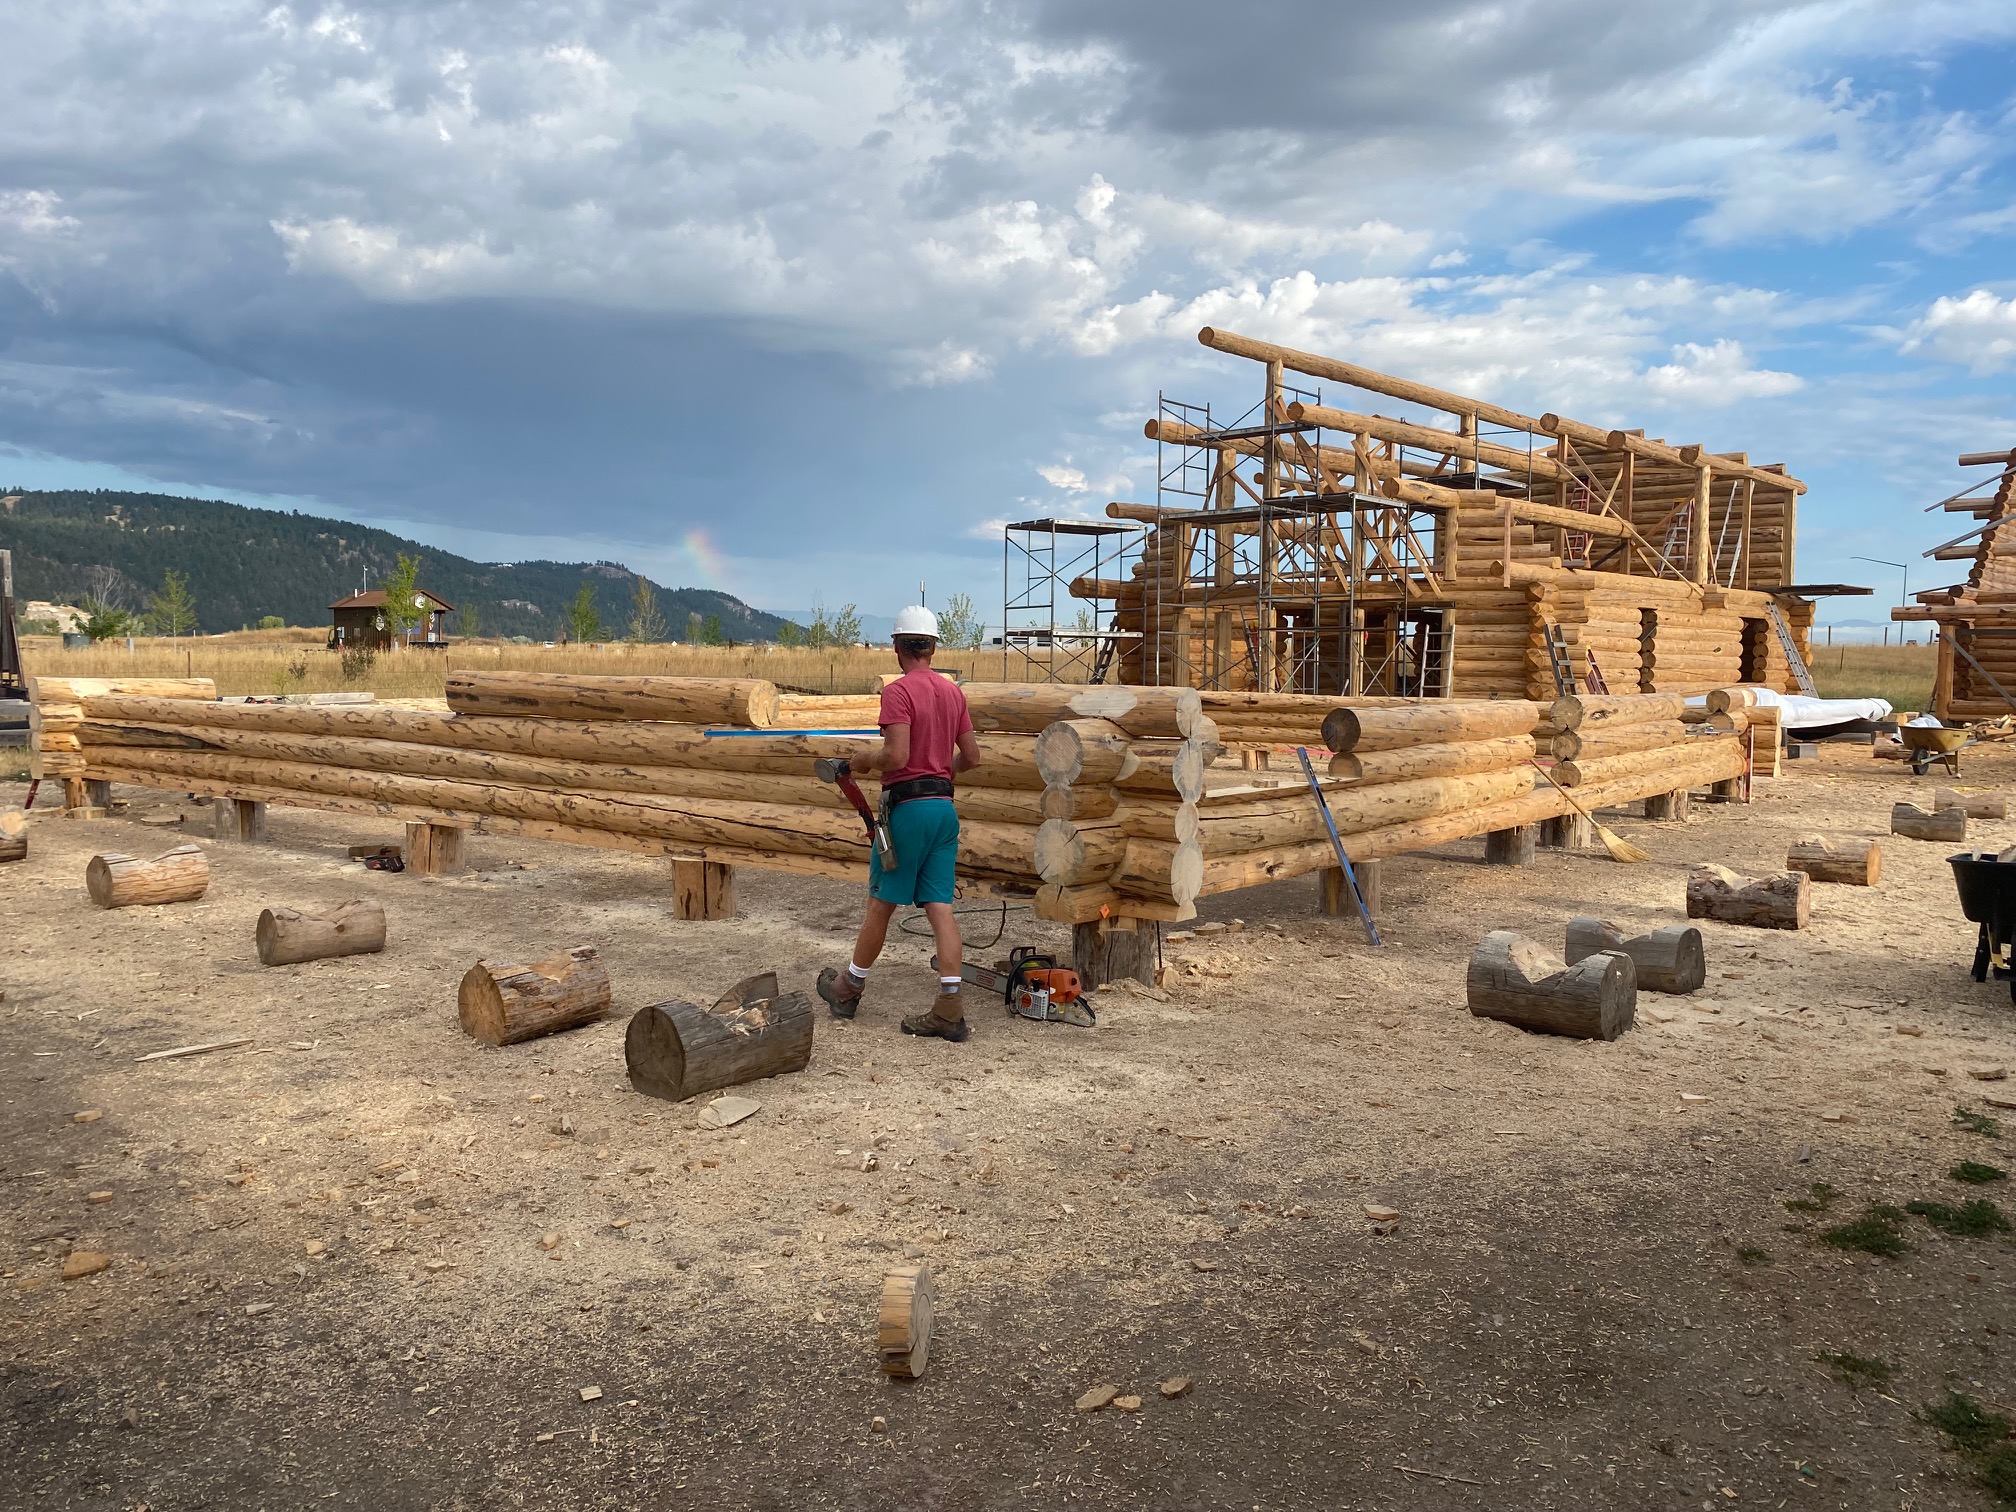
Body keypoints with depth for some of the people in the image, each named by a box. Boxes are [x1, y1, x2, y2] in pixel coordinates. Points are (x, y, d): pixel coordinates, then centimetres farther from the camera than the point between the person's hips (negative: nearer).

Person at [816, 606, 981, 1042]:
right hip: (945, 806, 6)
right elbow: (971, 756, 13)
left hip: (908, 805, -6)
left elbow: (896, 755, -21)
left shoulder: (898, 691, -12)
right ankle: (950, 1010, 0)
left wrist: (865, 759, -2)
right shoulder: (953, 692, 10)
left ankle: (849, 989, 25)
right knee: (939, 905, 4)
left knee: (882, 902, 7)